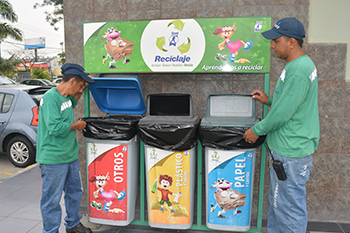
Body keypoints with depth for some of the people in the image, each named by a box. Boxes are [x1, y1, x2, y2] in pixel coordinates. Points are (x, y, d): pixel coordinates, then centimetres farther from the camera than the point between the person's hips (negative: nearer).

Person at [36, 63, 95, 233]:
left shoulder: (66, 96, 8)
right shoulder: (50, 97, -19)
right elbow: (55, 128, -27)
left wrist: (81, 91, 18)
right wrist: (77, 125, -12)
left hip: (71, 155, 10)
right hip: (53, 159, -10)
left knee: (75, 192, 21)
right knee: (52, 199, 5)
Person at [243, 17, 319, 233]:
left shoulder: (299, 71, -22)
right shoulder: (300, 64, 11)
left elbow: (283, 112, -23)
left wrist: (257, 130, -11)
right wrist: (269, 100, 11)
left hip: (291, 152, -11)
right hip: (285, 147, 11)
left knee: (289, 206, 5)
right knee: (277, 201, 23)